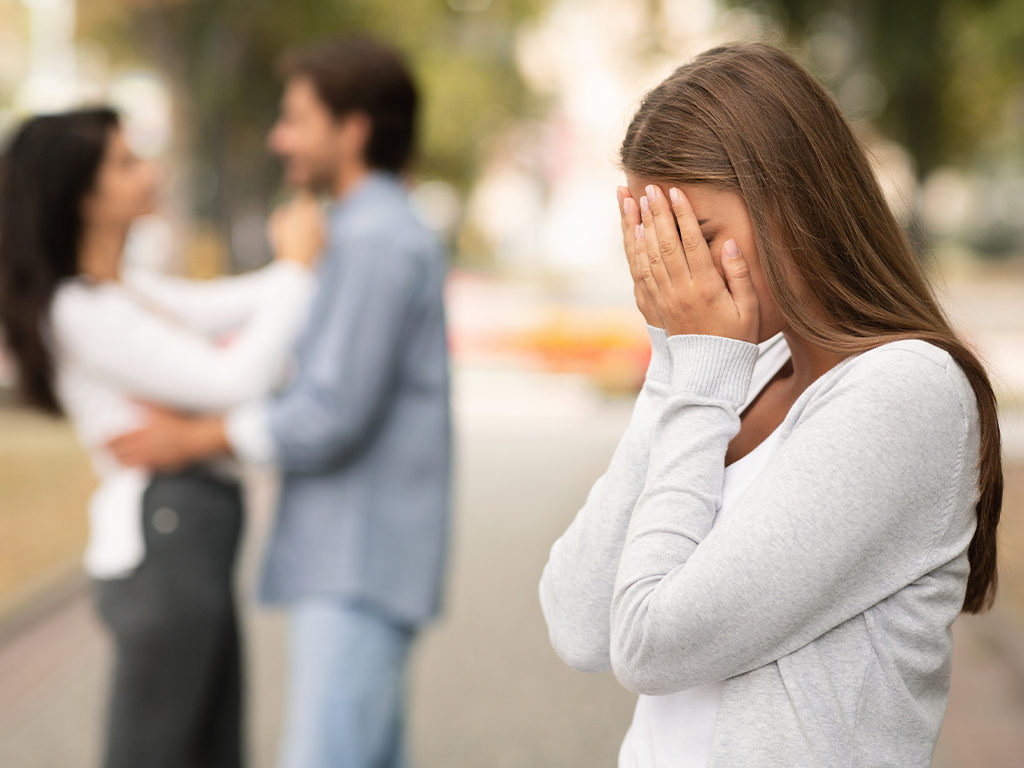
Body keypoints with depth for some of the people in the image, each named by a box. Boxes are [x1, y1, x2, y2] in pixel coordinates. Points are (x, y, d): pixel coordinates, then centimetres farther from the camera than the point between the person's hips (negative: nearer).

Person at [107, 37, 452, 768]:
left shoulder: (377, 240, -14)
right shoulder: (385, 232, 18)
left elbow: (330, 417, -19)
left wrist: (192, 438, -8)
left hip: (360, 563, -10)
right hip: (353, 558, 10)